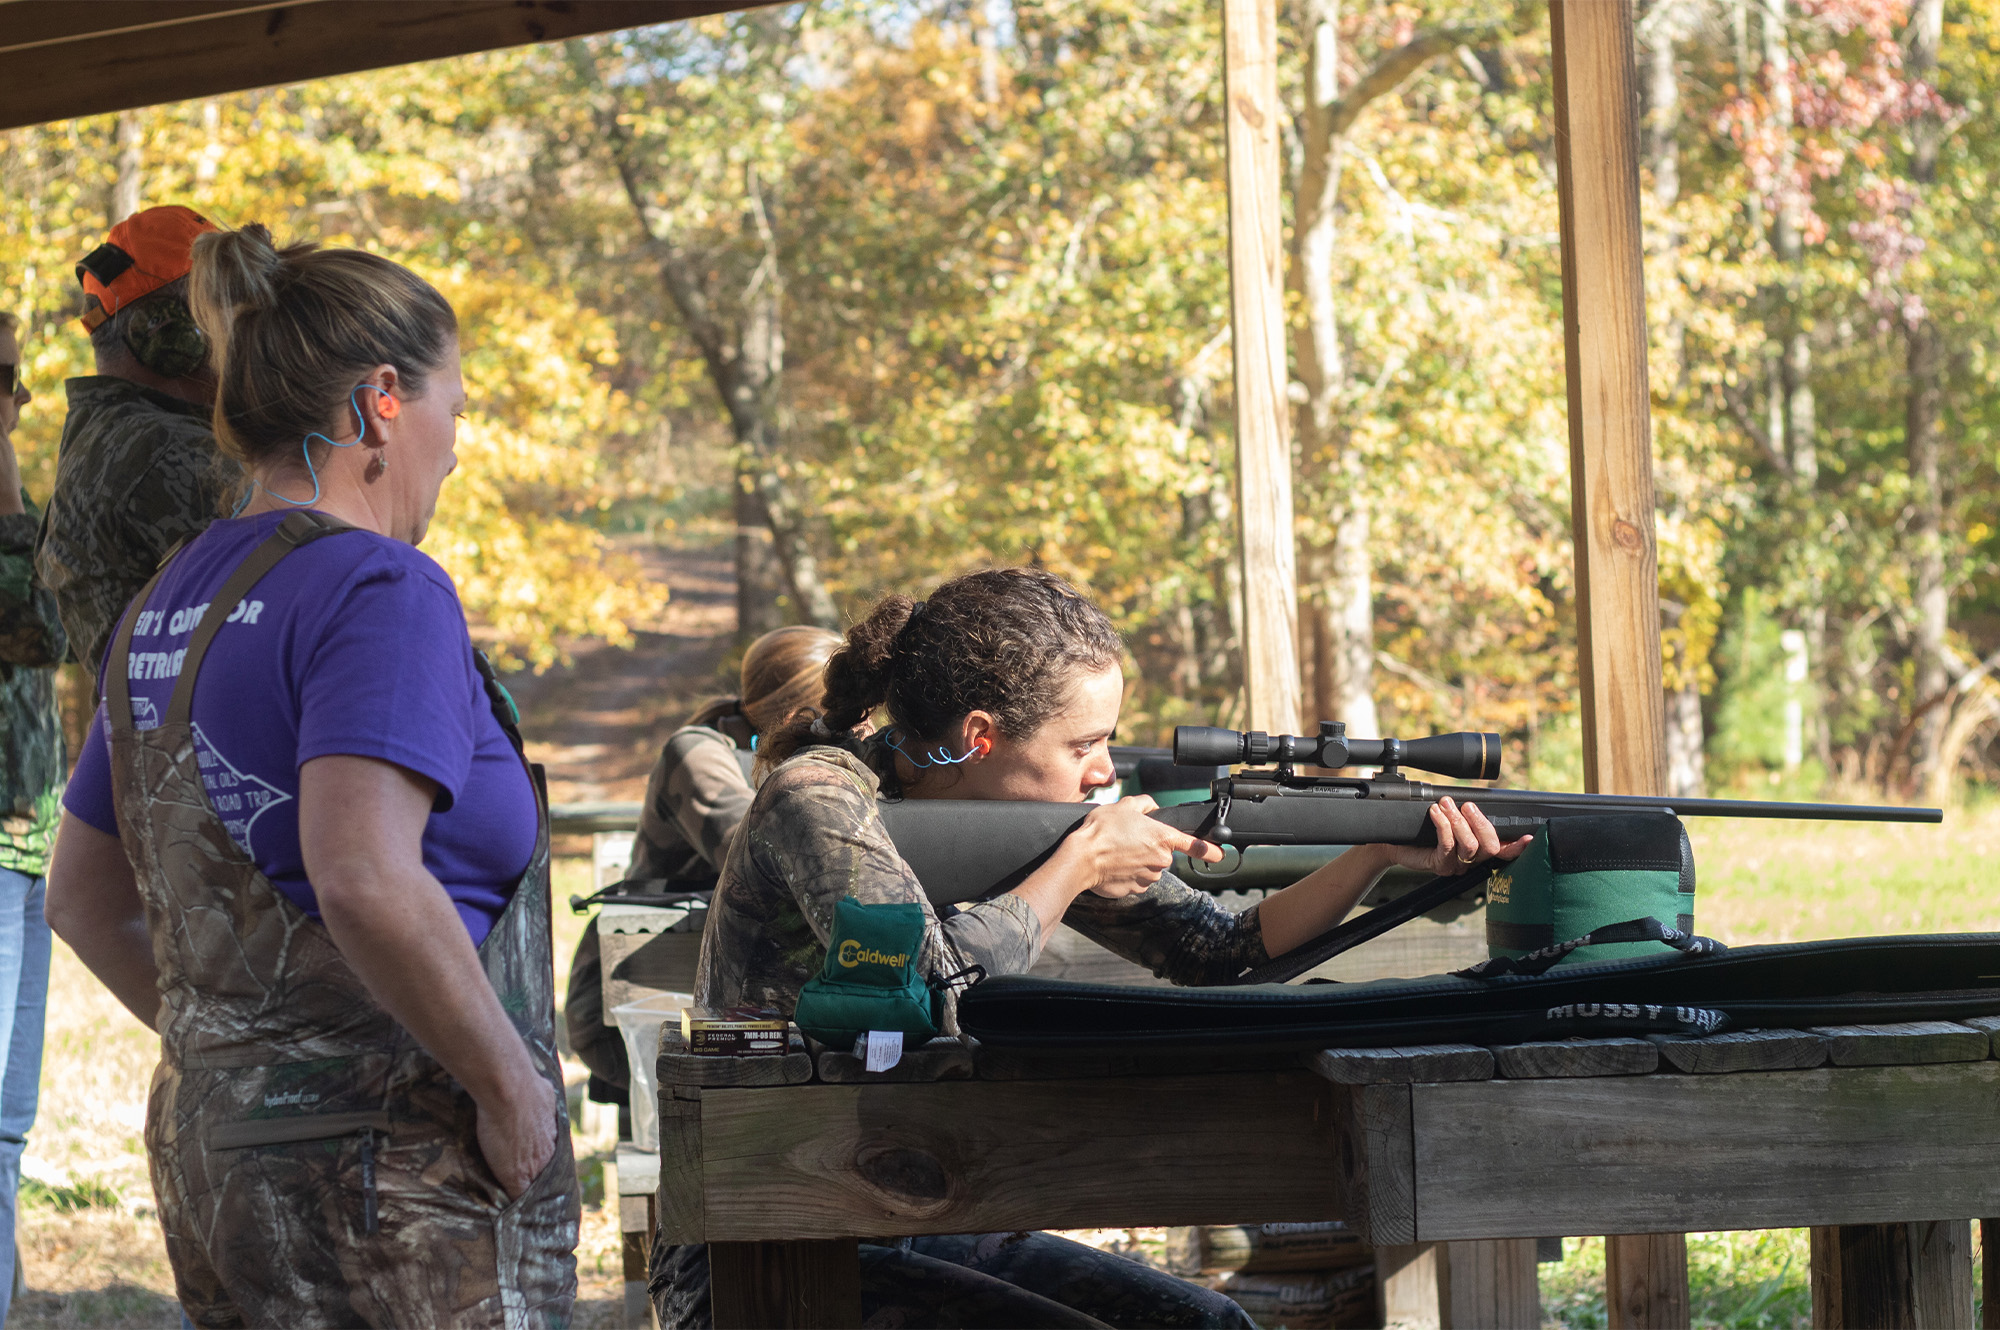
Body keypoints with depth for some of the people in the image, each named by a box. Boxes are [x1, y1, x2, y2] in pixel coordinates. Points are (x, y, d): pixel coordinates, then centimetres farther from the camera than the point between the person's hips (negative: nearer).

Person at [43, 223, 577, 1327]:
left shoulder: (169, 606, 14)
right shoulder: (379, 592, -13)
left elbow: (83, 897, 22)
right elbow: (366, 882, -27)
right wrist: (510, 1081, -16)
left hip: (207, 1151, 9)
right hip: (389, 1174, -8)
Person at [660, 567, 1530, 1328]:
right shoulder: (816, 798, -16)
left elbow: (1221, 950, 8)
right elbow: (933, 979, -30)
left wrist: (1385, 855, -4)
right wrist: (1081, 863, -17)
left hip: (933, 1234, 8)